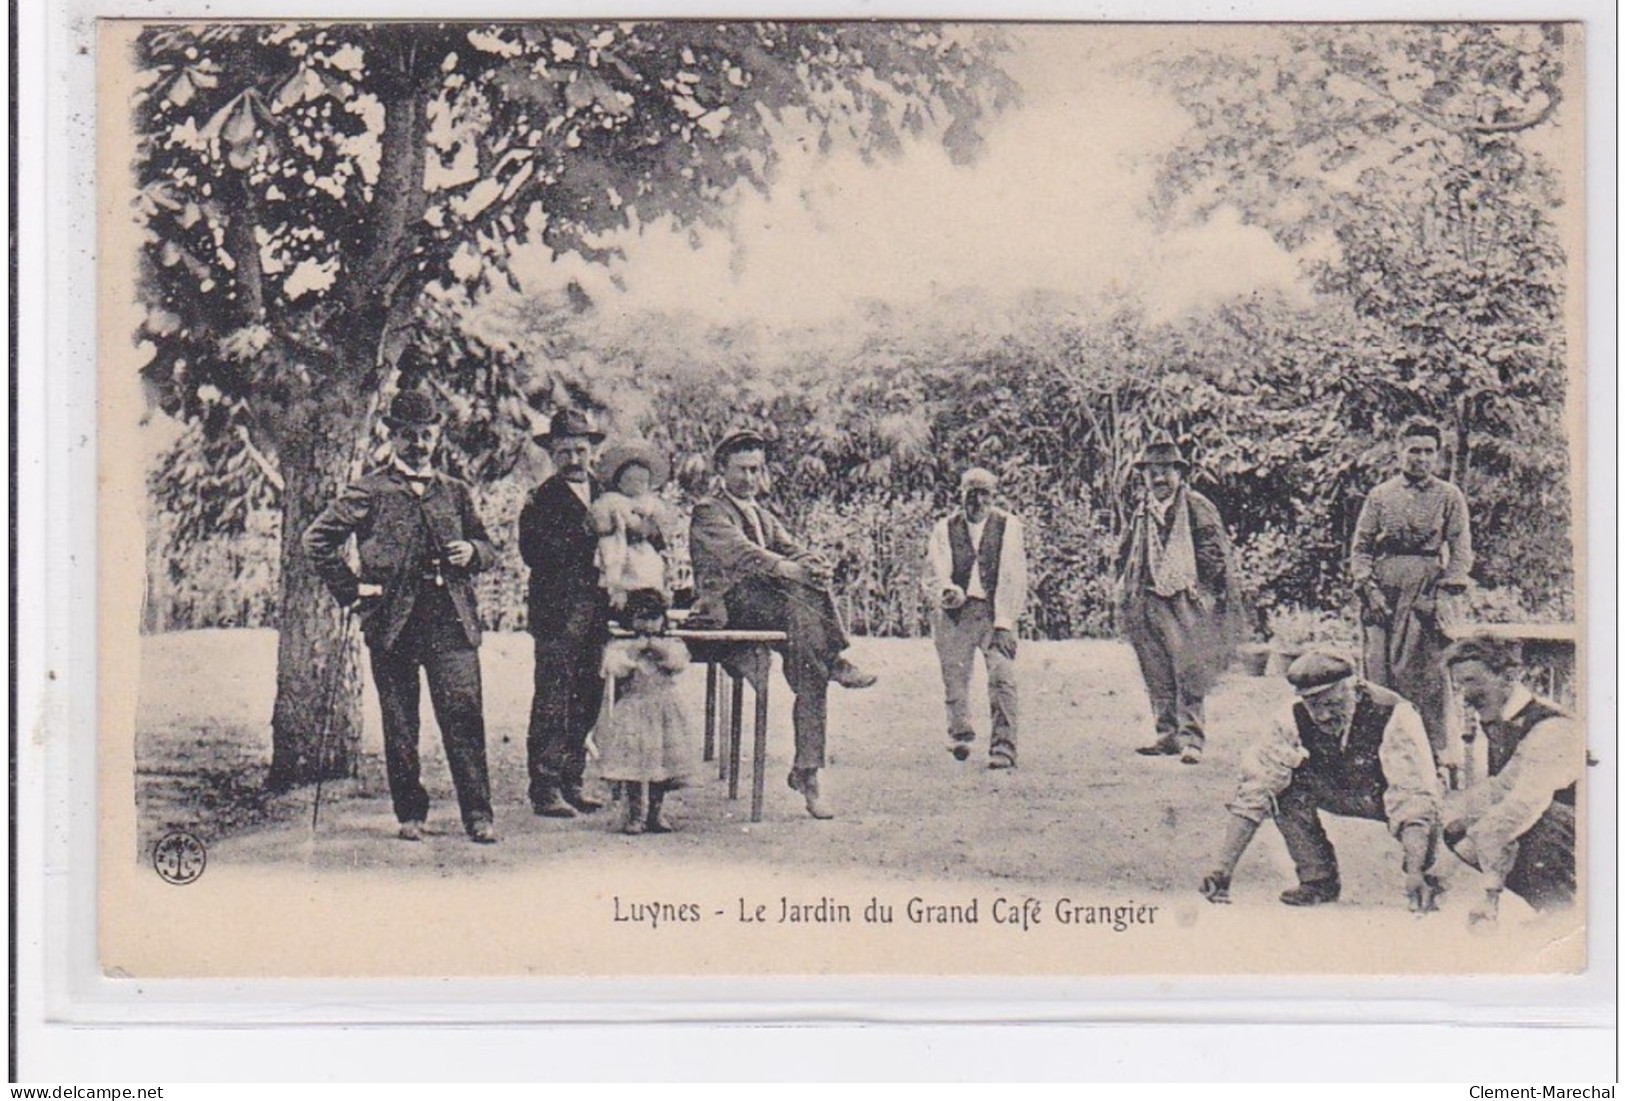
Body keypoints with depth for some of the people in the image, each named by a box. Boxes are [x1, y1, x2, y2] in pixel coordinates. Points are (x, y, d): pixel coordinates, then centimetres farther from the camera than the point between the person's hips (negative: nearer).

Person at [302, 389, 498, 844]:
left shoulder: (455, 492, 16)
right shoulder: (368, 492, 5)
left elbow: (487, 548, 23)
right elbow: (317, 539, 4)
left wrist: (472, 552, 0)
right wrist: (352, 589, -1)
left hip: (452, 618, 2)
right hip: (393, 620, -1)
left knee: (464, 713, -8)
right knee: (400, 724, 4)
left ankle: (478, 814, -5)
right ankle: (410, 814, 13)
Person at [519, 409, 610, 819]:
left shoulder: (605, 498, 17)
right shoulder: (540, 500, -1)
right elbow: (535, 553, -14)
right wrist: (587, 542, -17)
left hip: (597, 612, 6)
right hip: (558, 615, -6)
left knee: (587, 700, 9)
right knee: (553, 702, -7)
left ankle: (572, 782, 17)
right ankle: (545, 788, -4)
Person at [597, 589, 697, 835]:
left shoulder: (672, 645, 11)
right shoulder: (621, 647, 4)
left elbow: (680, 663, -6)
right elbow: (614, 669, -11)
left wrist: (661, 650, -14)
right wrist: (635, 651, -13)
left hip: (664, 709, 2)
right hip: (633, 708, -2)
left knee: (663, 759, 1)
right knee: (632, 760, -8)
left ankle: (656, 812, 12)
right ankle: (635, 814, 0)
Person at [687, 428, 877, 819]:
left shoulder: (764, 515, 26)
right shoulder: (708, 511, 1)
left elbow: (791, 549, 8)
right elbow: (740, 552, -18)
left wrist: (815, 566, -17)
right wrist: (791, 571, -33)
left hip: (770, 603, 6)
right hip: (729, 606, -6)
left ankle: (806, 772, -20)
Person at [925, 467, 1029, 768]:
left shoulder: (1008, 526, 4)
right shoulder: (945, 529, 8)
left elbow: (1012, 577, -2)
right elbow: (939, 572, -1)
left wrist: (1004, 623, -11)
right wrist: (948, 592, -25)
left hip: (995, 611, -1)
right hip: (955, 612, 1)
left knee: (1002, 676, -14)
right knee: (955, 676, 2)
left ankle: (1003, 748, -11)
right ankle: (960, 734, 27)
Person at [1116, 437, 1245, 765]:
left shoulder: (1198, 509, -1)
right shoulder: (1141, 513, 15)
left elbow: (1217, 554, -3)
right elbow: (1124, 555, 25)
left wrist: (1195, 587, -7)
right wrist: (1128, 588, 12)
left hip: (1186, 603, -5)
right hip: (1148, 603, 6)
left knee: (1189, 673, -9)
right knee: (1157, 675, 7)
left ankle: (1191, 738, -9)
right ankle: (1166, 734, 14)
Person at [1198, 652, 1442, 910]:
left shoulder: (1393, 716, -34)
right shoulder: (1294, 721, -25)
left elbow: (1414, 796, -42)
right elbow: (1254, 791, -25)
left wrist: (1414, 873, -55)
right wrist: (1224, 869, -34)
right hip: (1343, 793, 3)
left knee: (1421, 808, -35)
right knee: (1287, 787, -24)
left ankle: (1421, 877, -3)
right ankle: (1318, 879, -6)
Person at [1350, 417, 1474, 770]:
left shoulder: (1449, 497, 9)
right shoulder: (1380, 495, 13)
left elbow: (1461, 552, 5)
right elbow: (1360, 547, 11)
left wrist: (1445, 594, -7)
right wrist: (1368, 588, -2)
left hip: (1427, 591, -2)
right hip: (1383, 592, 2)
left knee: (1427, 669, -8)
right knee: (1379, 669, -4)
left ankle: (1439, 747, -3)